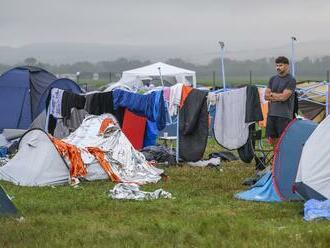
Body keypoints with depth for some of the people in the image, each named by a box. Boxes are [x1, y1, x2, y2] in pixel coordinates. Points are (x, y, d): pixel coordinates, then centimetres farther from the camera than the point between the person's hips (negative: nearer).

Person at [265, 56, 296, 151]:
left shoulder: (291, 80, -7)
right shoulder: (273, 79, 13)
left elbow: (284, 97, -16)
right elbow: (266, 96, 7)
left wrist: (272, 94, -1)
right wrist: (278, 96, -6)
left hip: (284, 115, -6)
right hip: (272, 113, 6)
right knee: (272, 138, 10)